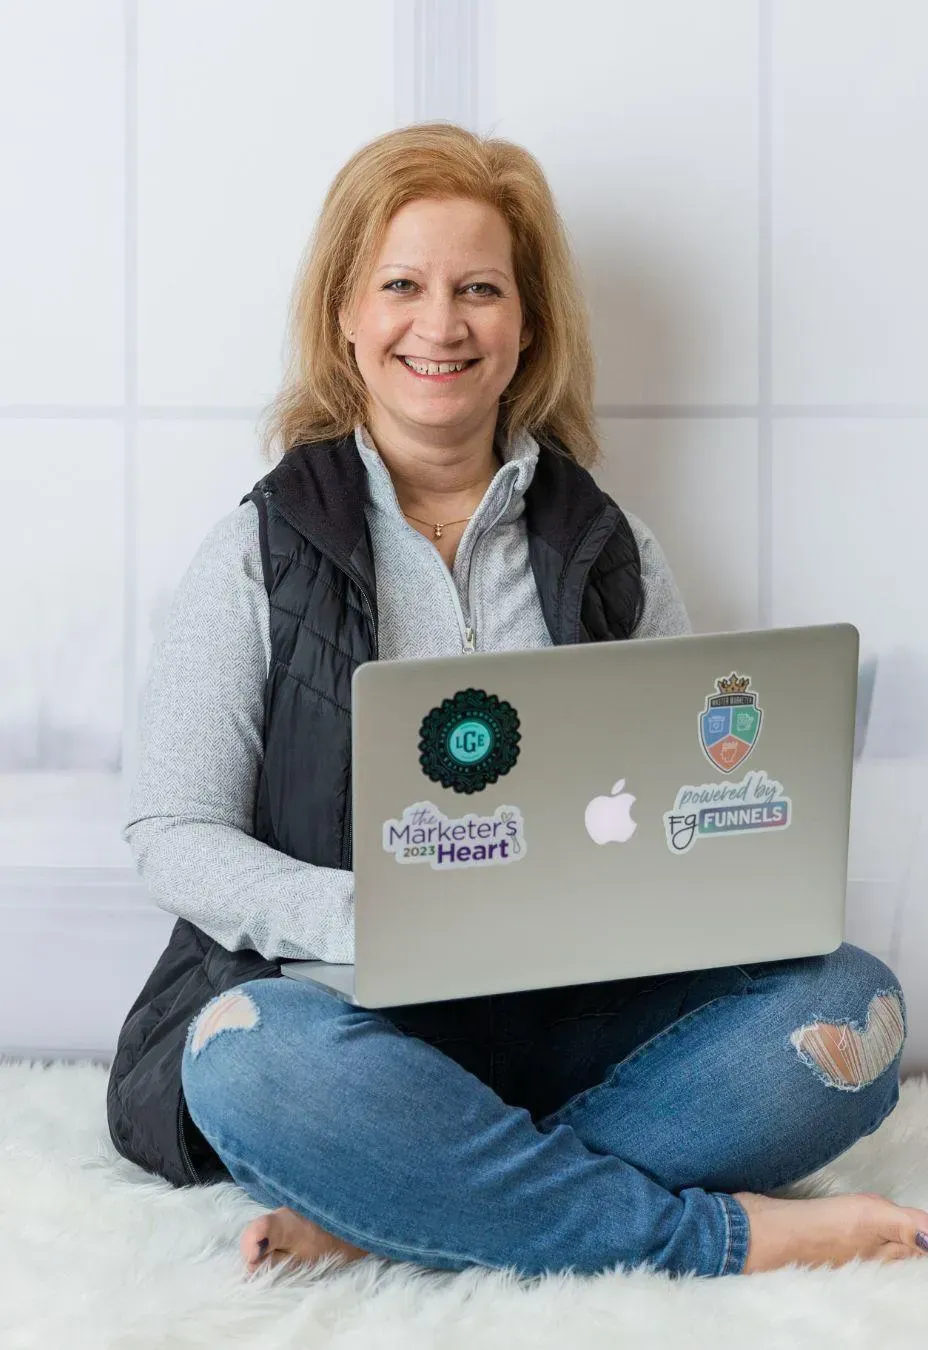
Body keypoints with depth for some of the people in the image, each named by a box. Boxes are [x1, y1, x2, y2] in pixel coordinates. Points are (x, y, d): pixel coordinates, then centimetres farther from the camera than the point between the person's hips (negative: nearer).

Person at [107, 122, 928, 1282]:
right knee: (254, 1055, -37)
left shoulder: (606, 546, 12)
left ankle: (379, 1215, -28)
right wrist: (372, 916, -20)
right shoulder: (261, 548, 4)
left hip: (578, 1010, 3)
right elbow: (174, 837, -2)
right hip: (349, 1011, -3)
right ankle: (730, 1235, -25)